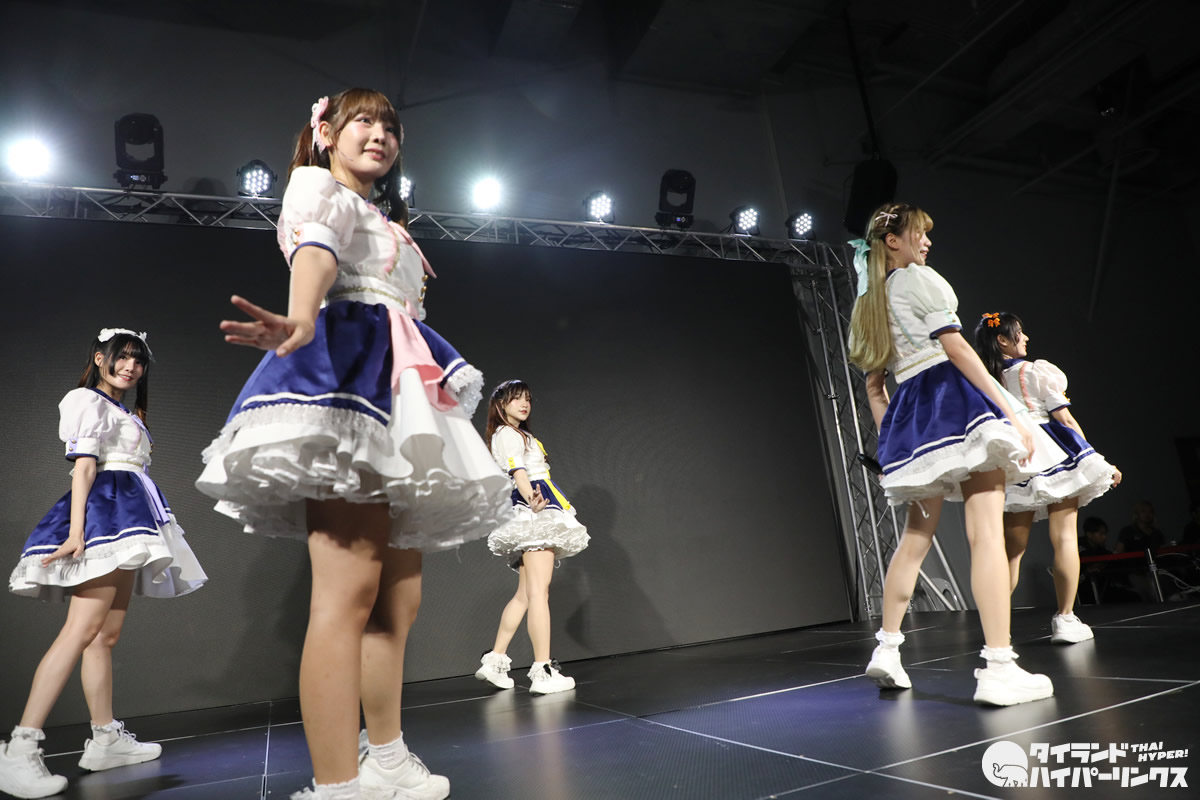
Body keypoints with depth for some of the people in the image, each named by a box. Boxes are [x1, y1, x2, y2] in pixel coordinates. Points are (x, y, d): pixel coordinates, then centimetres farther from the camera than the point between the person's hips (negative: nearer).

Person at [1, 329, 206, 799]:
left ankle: (106, 739, 11)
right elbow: (84, 465, -12)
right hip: (105, 508, -9)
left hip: (128, 516, 9)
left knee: (108, 634, 8)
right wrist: (76, 529, -20)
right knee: (83, 629, -19)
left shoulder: (125, 413, 26)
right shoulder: (89, 401, 1)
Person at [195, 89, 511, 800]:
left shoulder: (388, 223, 35)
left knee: (400, 592, 5)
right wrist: (302, 320, -33)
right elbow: (315, 252, -13)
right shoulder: (317, 186, 10)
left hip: (399, 382, 9)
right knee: (348, 587, -18)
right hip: (342, 363, -8)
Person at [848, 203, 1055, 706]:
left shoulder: (866, 305, 22)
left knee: (916, 536, 14)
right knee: (987, 531, -11)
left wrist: (888, 439, 21)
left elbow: (874, 386, 20)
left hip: (908, 412, 8)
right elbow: (956, 347, -9)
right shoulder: (919, 278, 1)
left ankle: (887, 649, 16)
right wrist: (1011, 414, -11)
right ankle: (998, 668, -16)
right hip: (952, 396, -7)